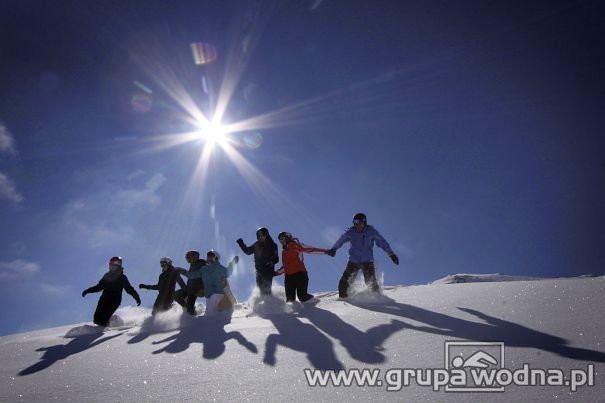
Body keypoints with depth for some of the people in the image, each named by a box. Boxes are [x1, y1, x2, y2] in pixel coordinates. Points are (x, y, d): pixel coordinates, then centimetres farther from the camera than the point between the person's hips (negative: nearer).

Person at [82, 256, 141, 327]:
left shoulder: (122, 278, -2)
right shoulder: (107, 275, 13)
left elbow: (129, 289, -3)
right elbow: (99, 286, 20)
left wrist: (137, 297, -9)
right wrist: (88, 290, 12)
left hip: (115, 300, -5)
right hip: (104, 299, 5)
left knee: (103, 318, -19)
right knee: (97, 318, -4)